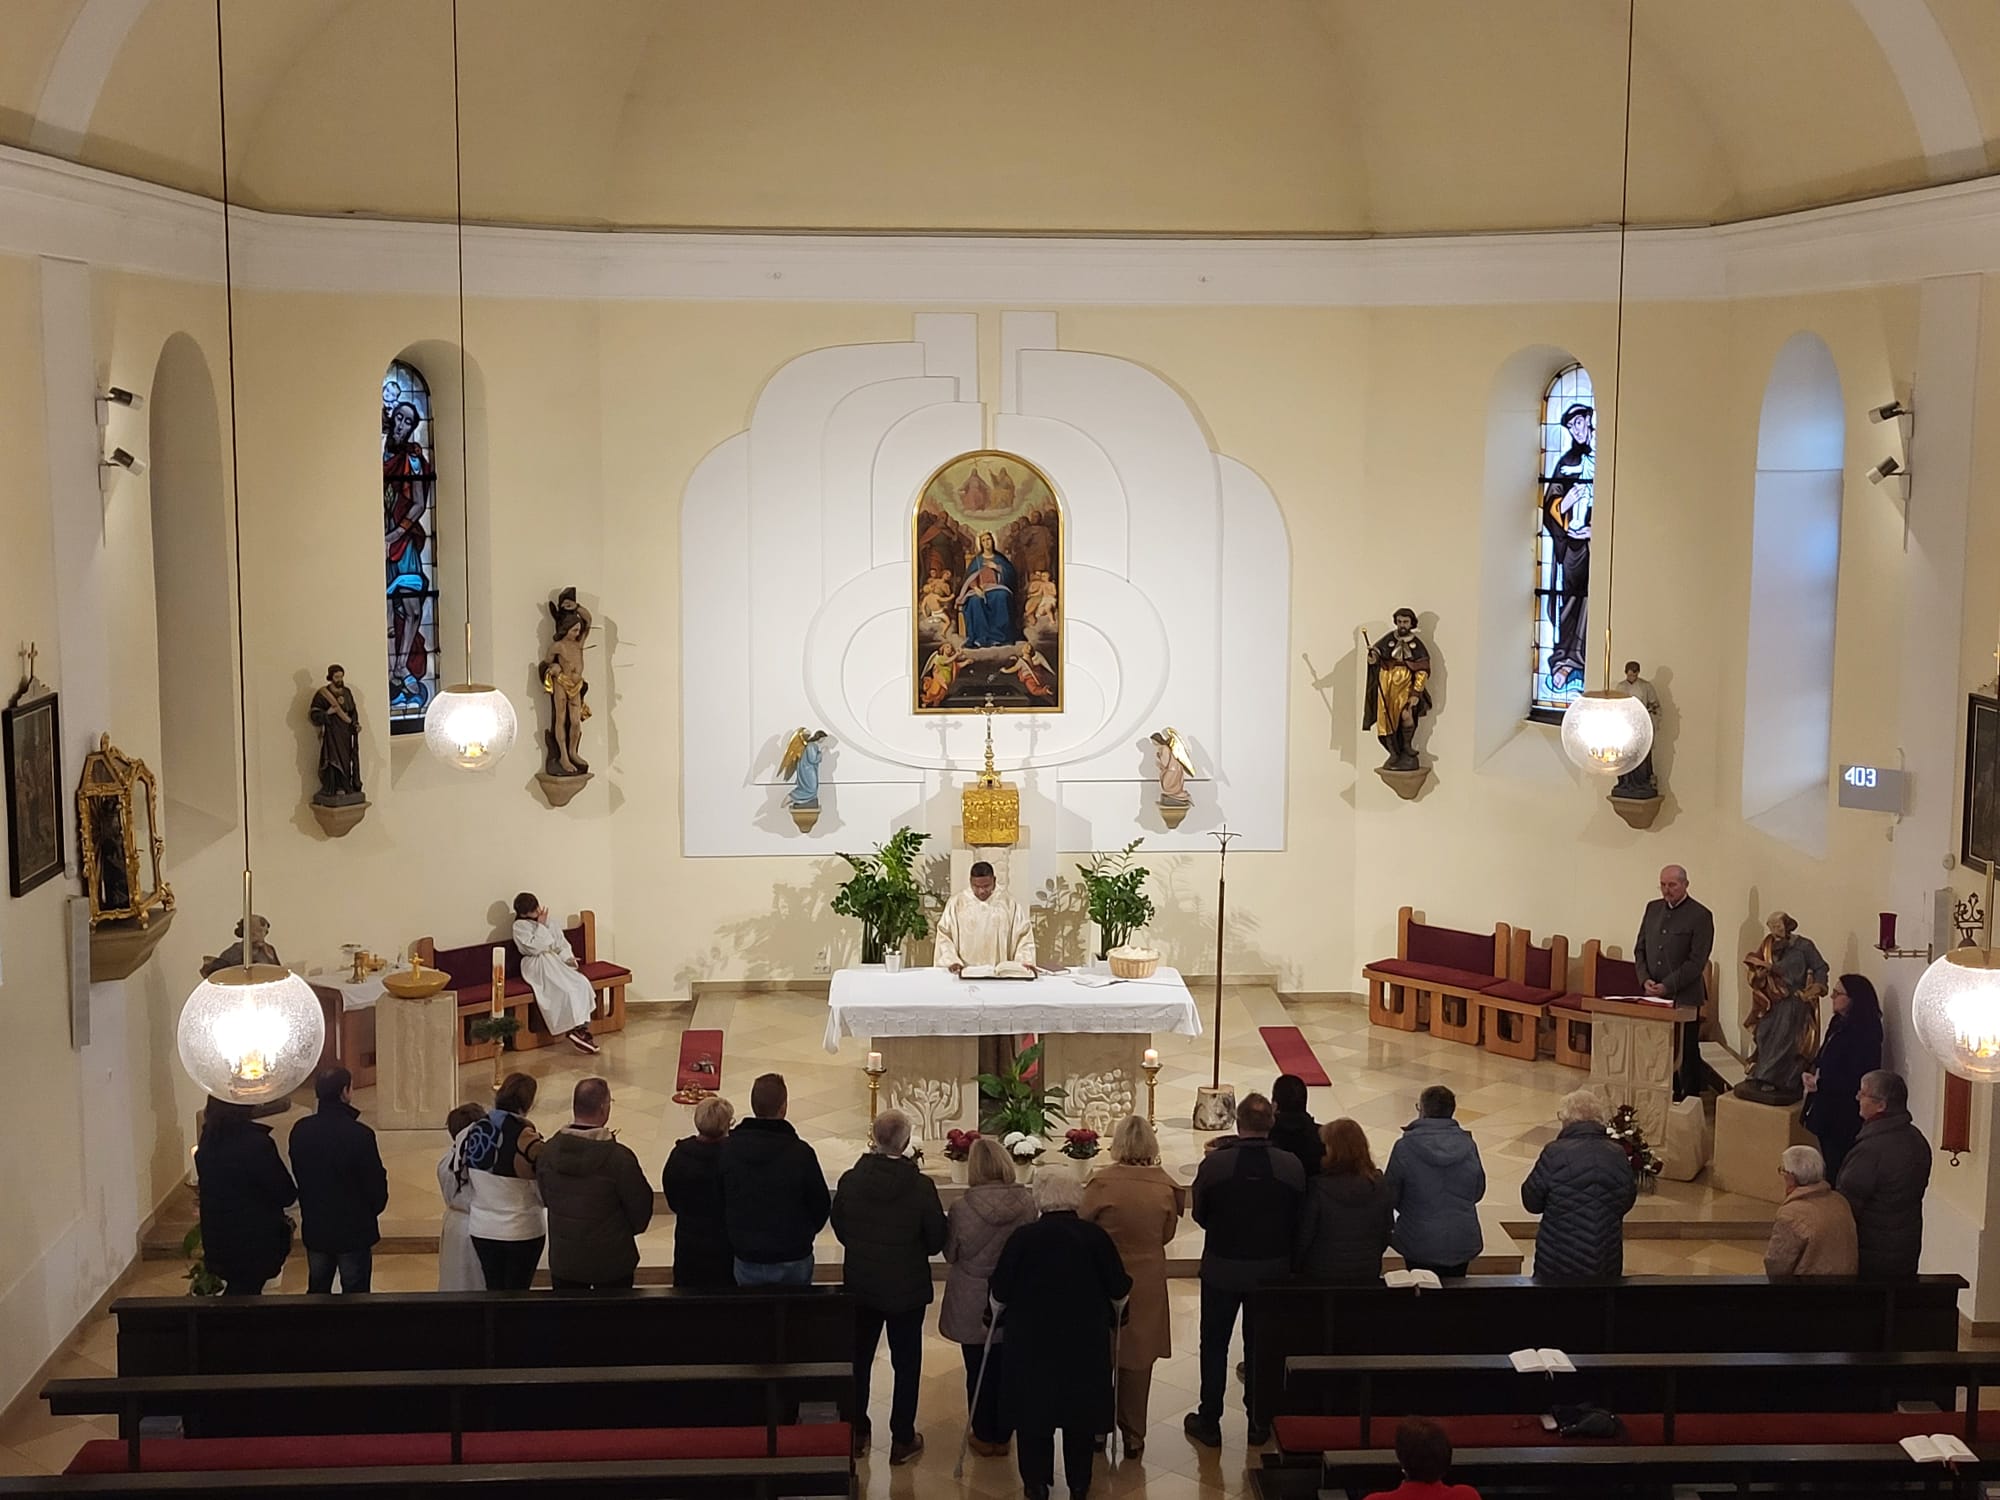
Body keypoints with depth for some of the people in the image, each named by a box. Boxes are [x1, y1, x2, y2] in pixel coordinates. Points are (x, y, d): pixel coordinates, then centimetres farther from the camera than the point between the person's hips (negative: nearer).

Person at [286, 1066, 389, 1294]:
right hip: (354, 1231, -5)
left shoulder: (300, 1131, -6)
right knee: (354, 1293, 6)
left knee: (317, 1290, 19)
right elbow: (376, 1183, -15)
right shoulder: (359, 1134, -22)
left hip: (314, 1228, 5)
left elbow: (296, 1176, 4)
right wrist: (374, 1209, 6)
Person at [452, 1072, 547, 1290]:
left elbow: (459, 1174, 7)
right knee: (517, 1294, 9)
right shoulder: (527, 1139, -20)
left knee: (493, 1291, 15)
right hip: (521, 1231, -4)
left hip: (482, 1229, 4)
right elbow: (544, 1193, -15)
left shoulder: (475, 1131, -5)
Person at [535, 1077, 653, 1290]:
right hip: (611, 1263, -4)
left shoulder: (548, 1150, -9)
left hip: (563, 1259, 4)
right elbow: (640, 1206, -10)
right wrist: (628, 1230, 12)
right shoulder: (618, 1157, -22)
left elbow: (546, 1198, 6)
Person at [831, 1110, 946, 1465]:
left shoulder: (850, 1180, -13)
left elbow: (839, 1227, 1)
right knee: (906, 1362, 12)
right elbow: (936, 1240, -11)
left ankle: (856, 1433, 28)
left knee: (859, 1357, 19)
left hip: (860, 1285, 3)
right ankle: (903, 1439, 18)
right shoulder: (921, 1187, -21)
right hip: (907, 1289, -3)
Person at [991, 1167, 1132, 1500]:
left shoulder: (1023, 1237, -12)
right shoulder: (1096, 1237, -9)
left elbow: (1000, 1292, -3)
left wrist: (998, 1316, 18)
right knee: (1081, 1410, 14)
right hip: (1086, 1341, 1)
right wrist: (1113, 1316, 20)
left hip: (1032, 1340, -1)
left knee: (1033, 1410, 12)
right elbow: (1120, 1291, -1)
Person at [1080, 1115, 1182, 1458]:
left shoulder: (1102, 1182, -19)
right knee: (1138, 1358, 13)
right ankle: (1133, 1435, 20)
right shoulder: (1165, 1186, -10)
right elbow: (1168, 1234, 3)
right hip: (1147, 1283, 2)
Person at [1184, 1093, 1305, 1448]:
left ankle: (1209, 1422, 21)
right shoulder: (1292, 1166, -14)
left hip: (1222, 1268, -1)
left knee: (1214, 1345, 14)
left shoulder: (1214, 1163, -18)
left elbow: (1200, 1215, -5)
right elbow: (1299, 1222, -3)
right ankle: (1259, 1422, 24)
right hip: (1272, 1269, 1)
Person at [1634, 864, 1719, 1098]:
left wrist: (1667, 986, -16)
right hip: (1654, 997, 5)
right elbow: (1640, 948, 14)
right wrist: (1645, 979, -2)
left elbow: (1697, 961, -12)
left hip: (1684, 997, -5)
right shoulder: (1653, 909, 11)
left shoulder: (1700, 916, -7)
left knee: (1687, 1053, 1)